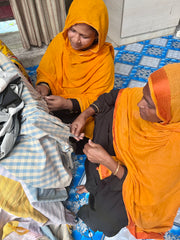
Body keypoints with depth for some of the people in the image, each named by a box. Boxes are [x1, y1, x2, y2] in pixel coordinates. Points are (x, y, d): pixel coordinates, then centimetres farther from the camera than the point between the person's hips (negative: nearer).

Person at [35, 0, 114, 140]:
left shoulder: (104, 60, -17)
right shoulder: (60, 41, -7)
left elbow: (96, 98, -13)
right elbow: (46, 72, 5)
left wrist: (68, 104, -28)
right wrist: (44, 86, -18)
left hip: (81, 110, -4)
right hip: (55, 100, 4)